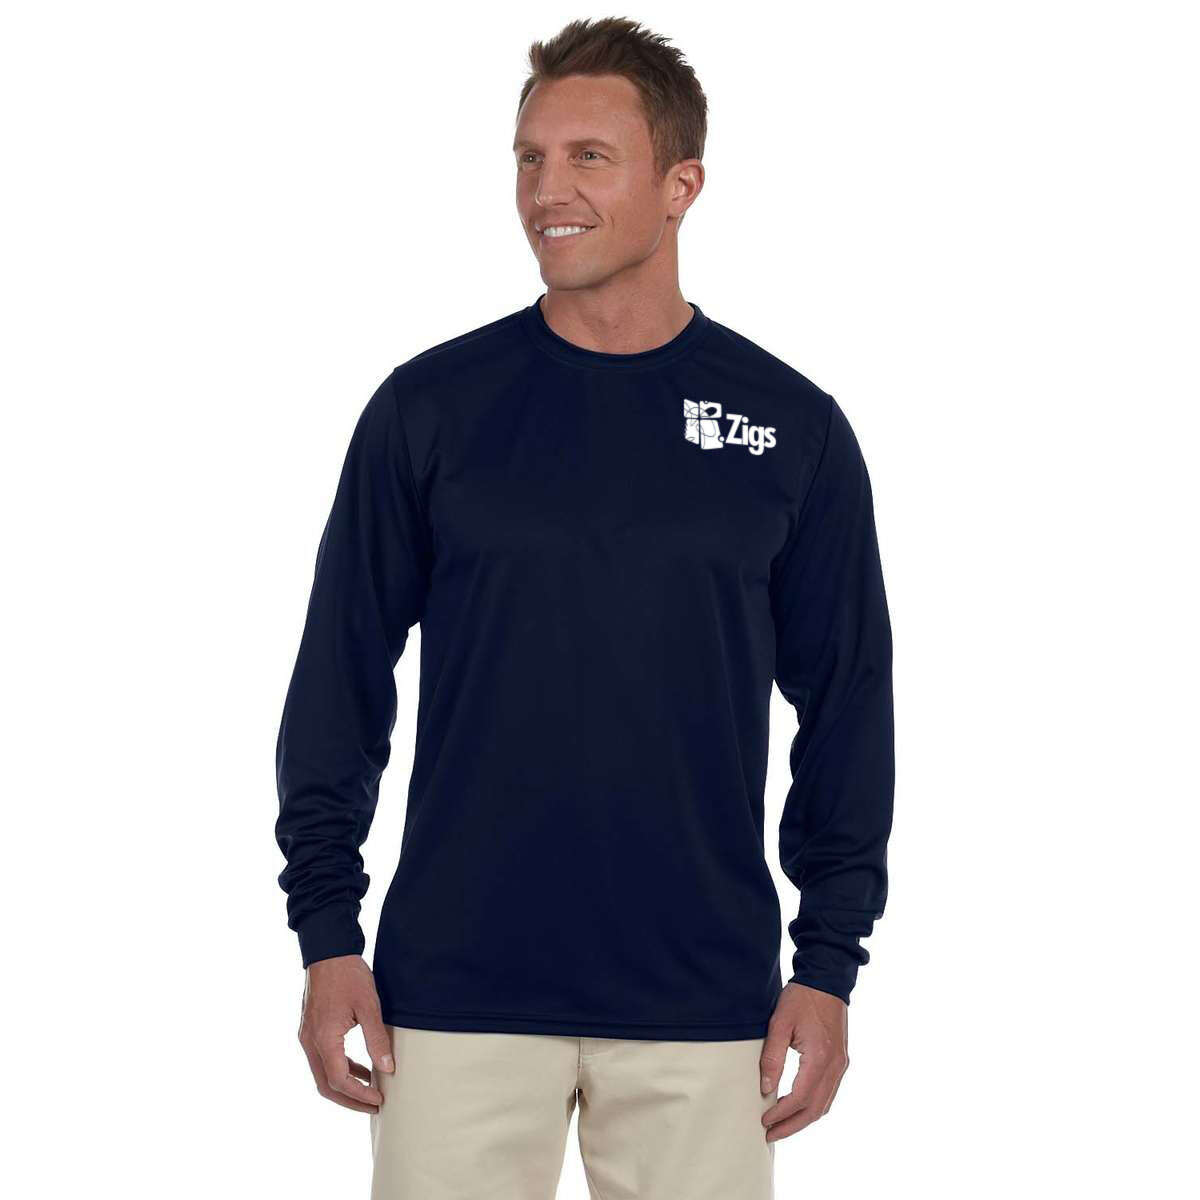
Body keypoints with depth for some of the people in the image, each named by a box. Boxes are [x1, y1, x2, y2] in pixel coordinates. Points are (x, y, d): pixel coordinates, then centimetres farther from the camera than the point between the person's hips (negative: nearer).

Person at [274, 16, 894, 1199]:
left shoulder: (791, 428, 3)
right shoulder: (430, 406, 2)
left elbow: (846, 707, 6)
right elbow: (340, 680, 4)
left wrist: (828, 964, 1)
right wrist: (327, 935, -1)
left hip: (701, 1003, 0)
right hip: (458, 992, 0)